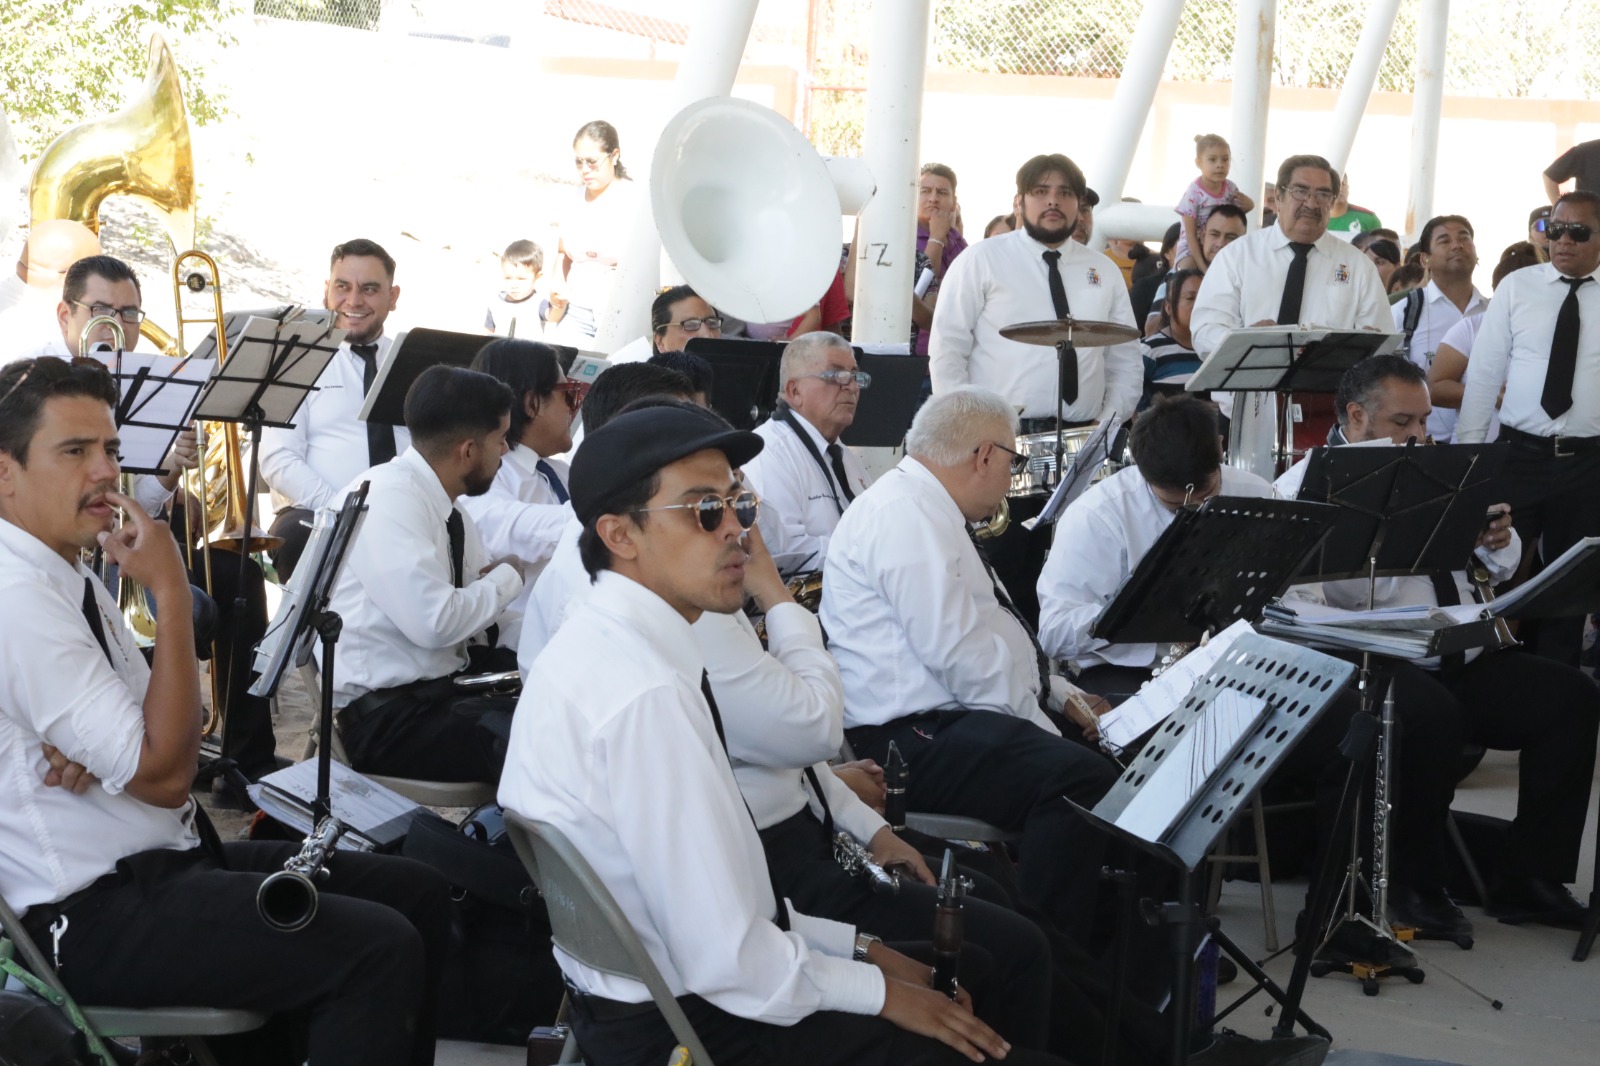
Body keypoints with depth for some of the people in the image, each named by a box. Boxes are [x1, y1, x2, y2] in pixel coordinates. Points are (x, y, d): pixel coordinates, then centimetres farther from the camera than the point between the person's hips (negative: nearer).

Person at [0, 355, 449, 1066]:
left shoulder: (73, 576, 11)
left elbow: (157, 736, 15)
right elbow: (164, 775, -20)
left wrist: (105, 749, -10)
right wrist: (170, 591, -18)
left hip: (164, 860, 10)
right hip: (90, 919, -10)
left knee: (418, 897, 5)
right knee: (381, 948, -22)